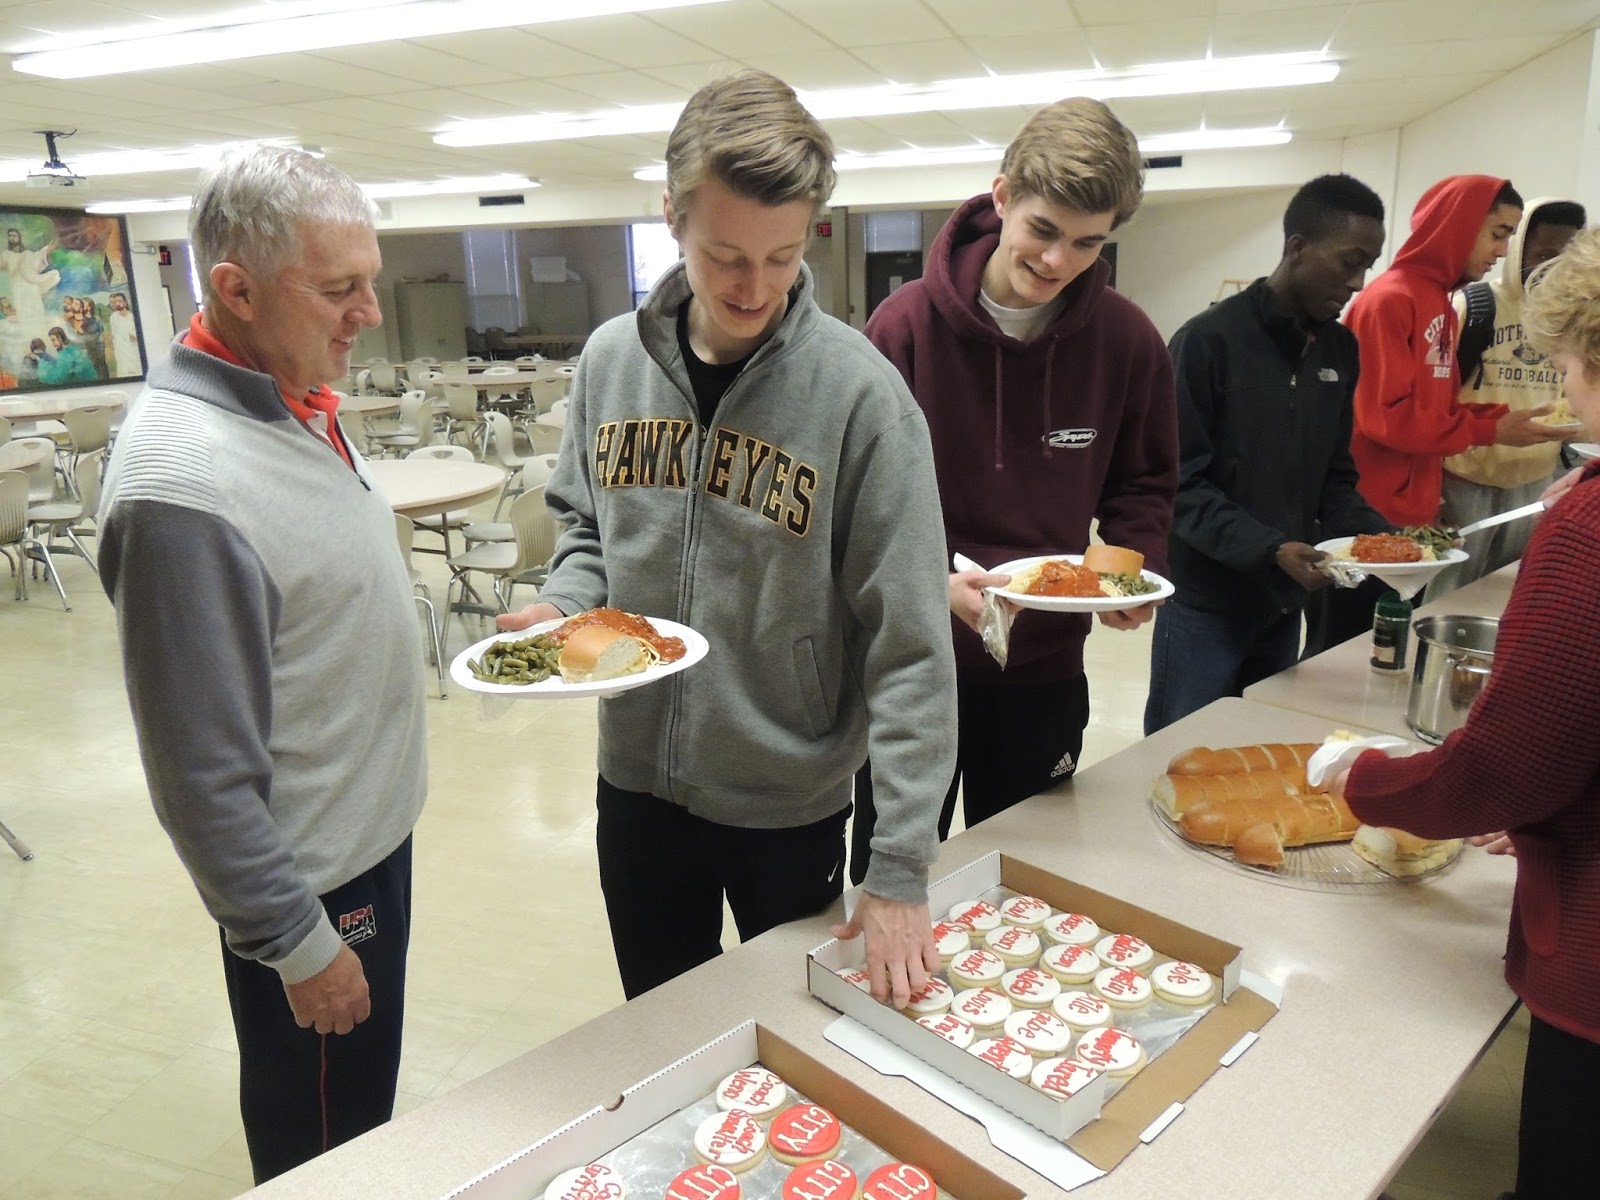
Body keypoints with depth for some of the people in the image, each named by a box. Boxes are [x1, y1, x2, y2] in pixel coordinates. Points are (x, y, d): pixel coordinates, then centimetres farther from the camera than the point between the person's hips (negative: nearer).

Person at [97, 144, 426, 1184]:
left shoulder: (297, 403, 0)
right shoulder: (182, 481, -29)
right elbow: (203, 771, -24)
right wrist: (300, 946, -16)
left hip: (373, 829, 8)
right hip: (310, 883, -8)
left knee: (368, 1111, 28)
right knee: (323, 1148, 17)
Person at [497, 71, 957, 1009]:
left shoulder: (857, 389, -19)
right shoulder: (611, 360, -5)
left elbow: (908, 646, -19)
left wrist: (903, 869, -20)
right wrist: (564, 603, -11)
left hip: (793, 801, -3)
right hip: (636, 781, 4)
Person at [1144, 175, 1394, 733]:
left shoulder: (1340, 349, 8)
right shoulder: (1209, 341, -13)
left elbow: (1334, 476, 13)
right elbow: (1182, 483, -16)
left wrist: (1376, 536, -4)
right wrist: (1269, 548, -25)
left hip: (1284, 603, 6)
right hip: (1206, 603, -6)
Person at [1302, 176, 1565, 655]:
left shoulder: (1441, 302, 13)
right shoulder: (1388, 299, -13)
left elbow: (1439, 402, 18)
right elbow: (1387, 416, -19)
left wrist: (1507, 417, 3)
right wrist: (1491, 431, -13)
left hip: (1412, 518, 9)